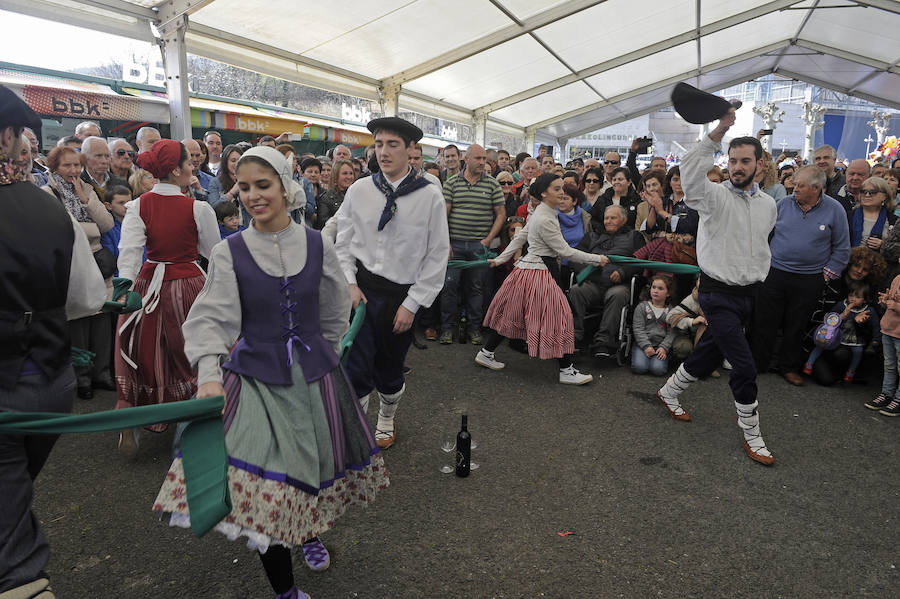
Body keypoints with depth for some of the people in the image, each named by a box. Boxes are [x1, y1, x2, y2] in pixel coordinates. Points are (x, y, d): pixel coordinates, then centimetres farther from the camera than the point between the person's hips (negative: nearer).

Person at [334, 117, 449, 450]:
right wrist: (349, 283, -5)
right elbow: (343, 243, 8)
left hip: (403, 297, 0)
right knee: (355, 368, -5)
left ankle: (386, 421, 45)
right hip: (361, 291, 1)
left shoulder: (430, 196, -9)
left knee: (390, 369, 16)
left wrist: (412, 304, -8)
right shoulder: (359, 190, -1)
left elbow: (437, 255, -6)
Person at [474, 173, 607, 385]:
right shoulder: (544, 219, -20)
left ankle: (486, 353, 26)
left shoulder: (542, 212, 11)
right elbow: (566, 251, -18)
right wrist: (597, 259, -10)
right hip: (538, 273, -10)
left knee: (511, 314, 16)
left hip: (527, 269, 10)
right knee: (557, 316, -5)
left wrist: (501, 259, 21)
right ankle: (567, 370, 3)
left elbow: (520, 237, 16)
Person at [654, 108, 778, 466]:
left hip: (748, 294, 6)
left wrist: (758, 280, 19)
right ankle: (751, 434, 11)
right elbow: (691, 173, -34)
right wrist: (718, 132, -41)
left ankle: (669, 392, 39)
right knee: (744, 366, -7)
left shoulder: (768, 204, 8)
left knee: (711, 353, 17)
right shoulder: (715, 196, -11)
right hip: (719, 294, -6)